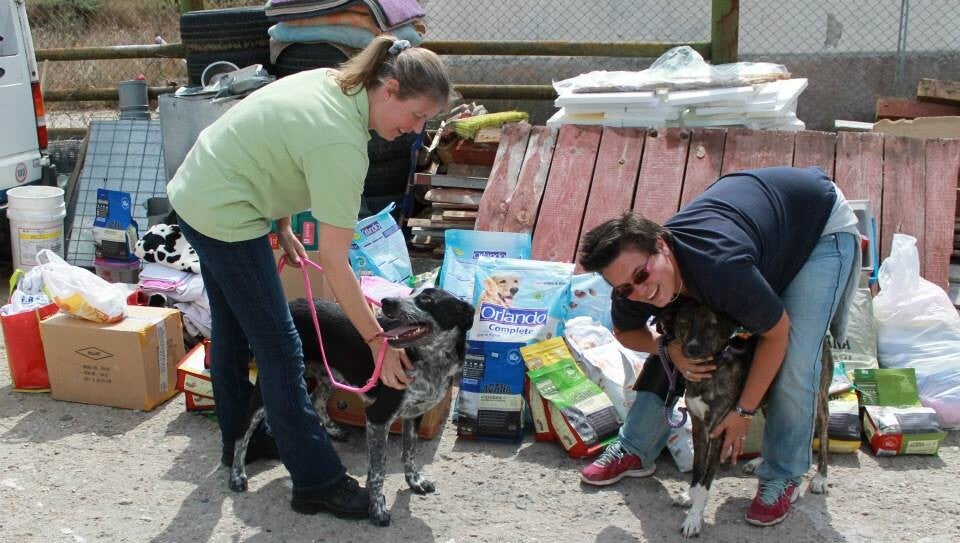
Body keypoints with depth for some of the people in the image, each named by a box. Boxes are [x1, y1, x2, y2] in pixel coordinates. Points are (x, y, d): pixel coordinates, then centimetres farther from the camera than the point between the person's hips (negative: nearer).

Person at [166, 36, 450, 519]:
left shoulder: (331, 81, 0)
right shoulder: (342, 144, -27)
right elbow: (334, 263, -24)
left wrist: (281, 227, 10)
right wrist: (378, 341, -19)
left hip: (192, 194, 10)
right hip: (224, 219, -10)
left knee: (232, 330, 21)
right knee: (280, 349, -3)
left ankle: (238, 441, 39)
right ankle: (316, 482, 7)